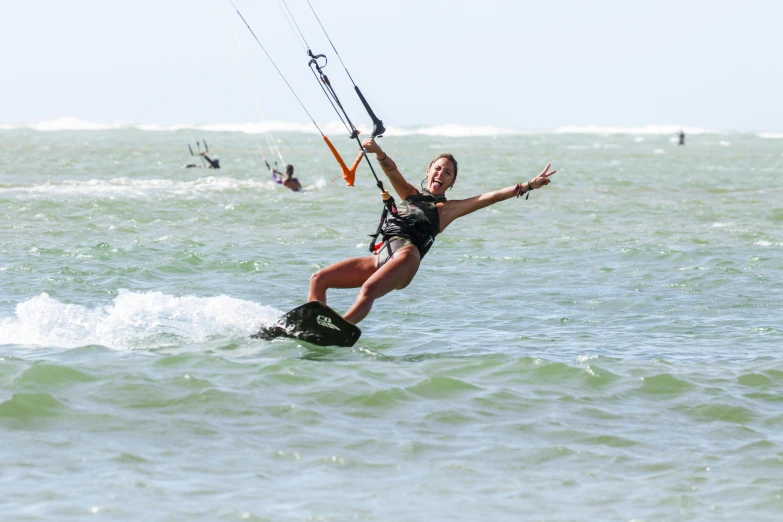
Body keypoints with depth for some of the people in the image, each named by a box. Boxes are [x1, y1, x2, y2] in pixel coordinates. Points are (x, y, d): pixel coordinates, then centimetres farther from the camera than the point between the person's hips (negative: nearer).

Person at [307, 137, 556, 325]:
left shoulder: (449, 208, 18)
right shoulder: (411, 195, 29)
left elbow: (489, 197, 11)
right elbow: (393, 172, 13)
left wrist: (528, 186, 5)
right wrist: (378, 152, -7)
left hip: (407, 254, -6)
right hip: (382, 256, 6)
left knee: (368, 290, -35)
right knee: (319, 279, -9)